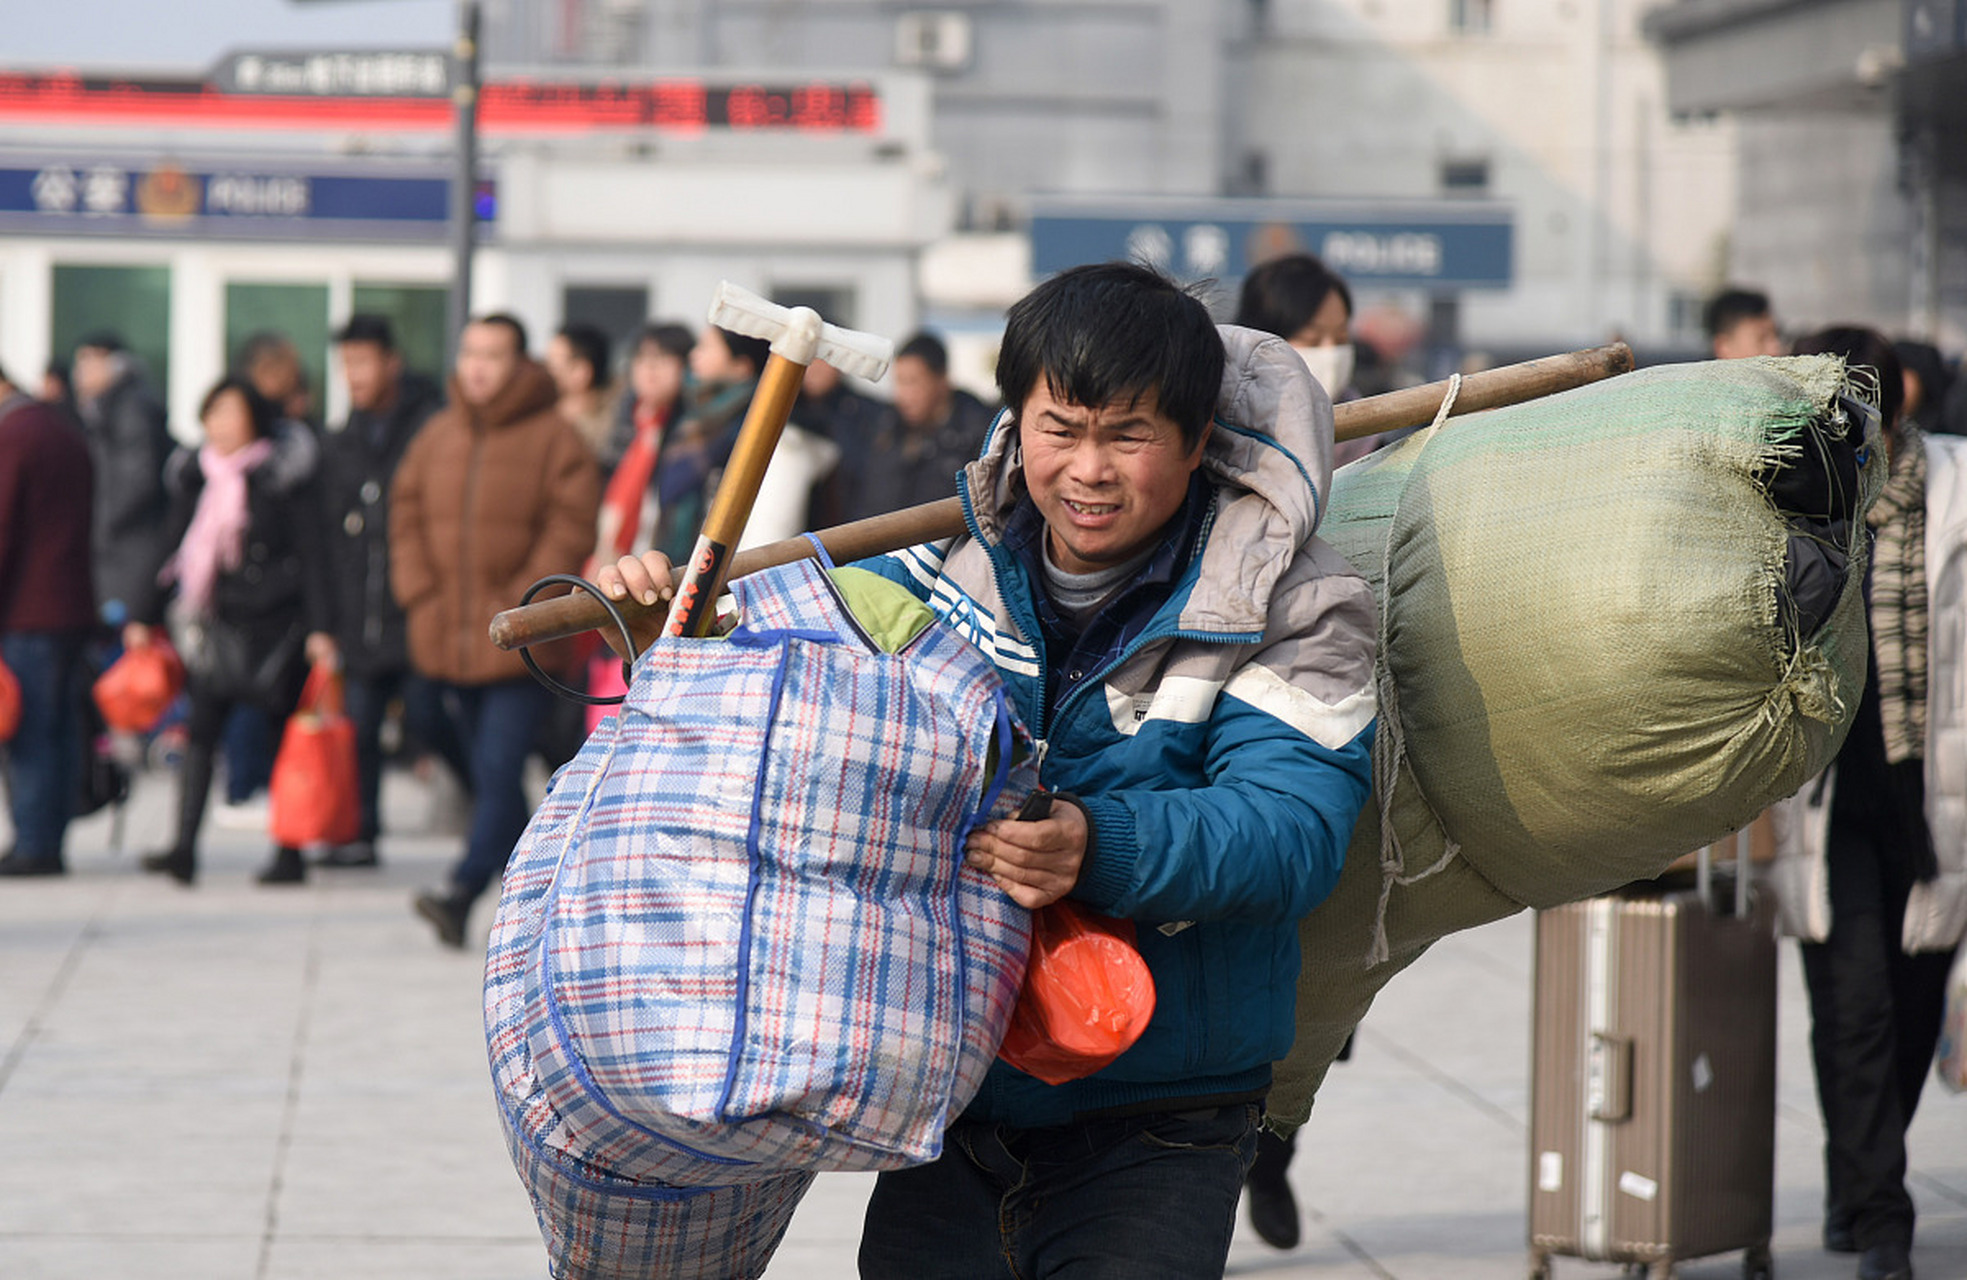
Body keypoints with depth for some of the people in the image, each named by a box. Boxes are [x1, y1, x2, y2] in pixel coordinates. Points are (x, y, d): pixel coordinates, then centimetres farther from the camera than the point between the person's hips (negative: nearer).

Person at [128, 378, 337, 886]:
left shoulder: (285, 472, -7)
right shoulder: (196, 474, 8)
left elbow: (312, 552, -8)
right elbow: (175, 549, 15)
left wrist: (319, 628, -13)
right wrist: (145, 616, 13)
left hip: (275, 620, -4)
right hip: (218, 623, 4)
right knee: (200, 729, -6)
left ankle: (289, 854, 11)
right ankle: (184, 848, -11)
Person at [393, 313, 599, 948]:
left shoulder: (554, 437, -4)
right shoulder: (438, 435, 13)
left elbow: (571, 528, -10)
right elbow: (406, 512, 15)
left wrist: (521, 605, -15)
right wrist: (420, 594, 1)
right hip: (451, 644, 6)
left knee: (500, 771, -15)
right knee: (487, 774, 13)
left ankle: (462, 892, -26)